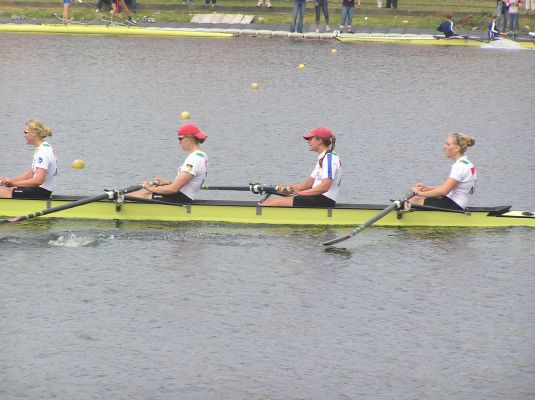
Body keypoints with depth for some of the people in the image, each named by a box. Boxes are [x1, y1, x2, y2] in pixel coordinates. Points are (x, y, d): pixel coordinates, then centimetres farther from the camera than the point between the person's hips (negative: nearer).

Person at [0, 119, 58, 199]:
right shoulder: (41, 148, 14)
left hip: (41, 192, -10)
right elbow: (29, 174, 16)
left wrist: (14, 183, -20)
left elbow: (38, 180, -27)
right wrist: (11, 180, 4)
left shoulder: (43, 151, -19)